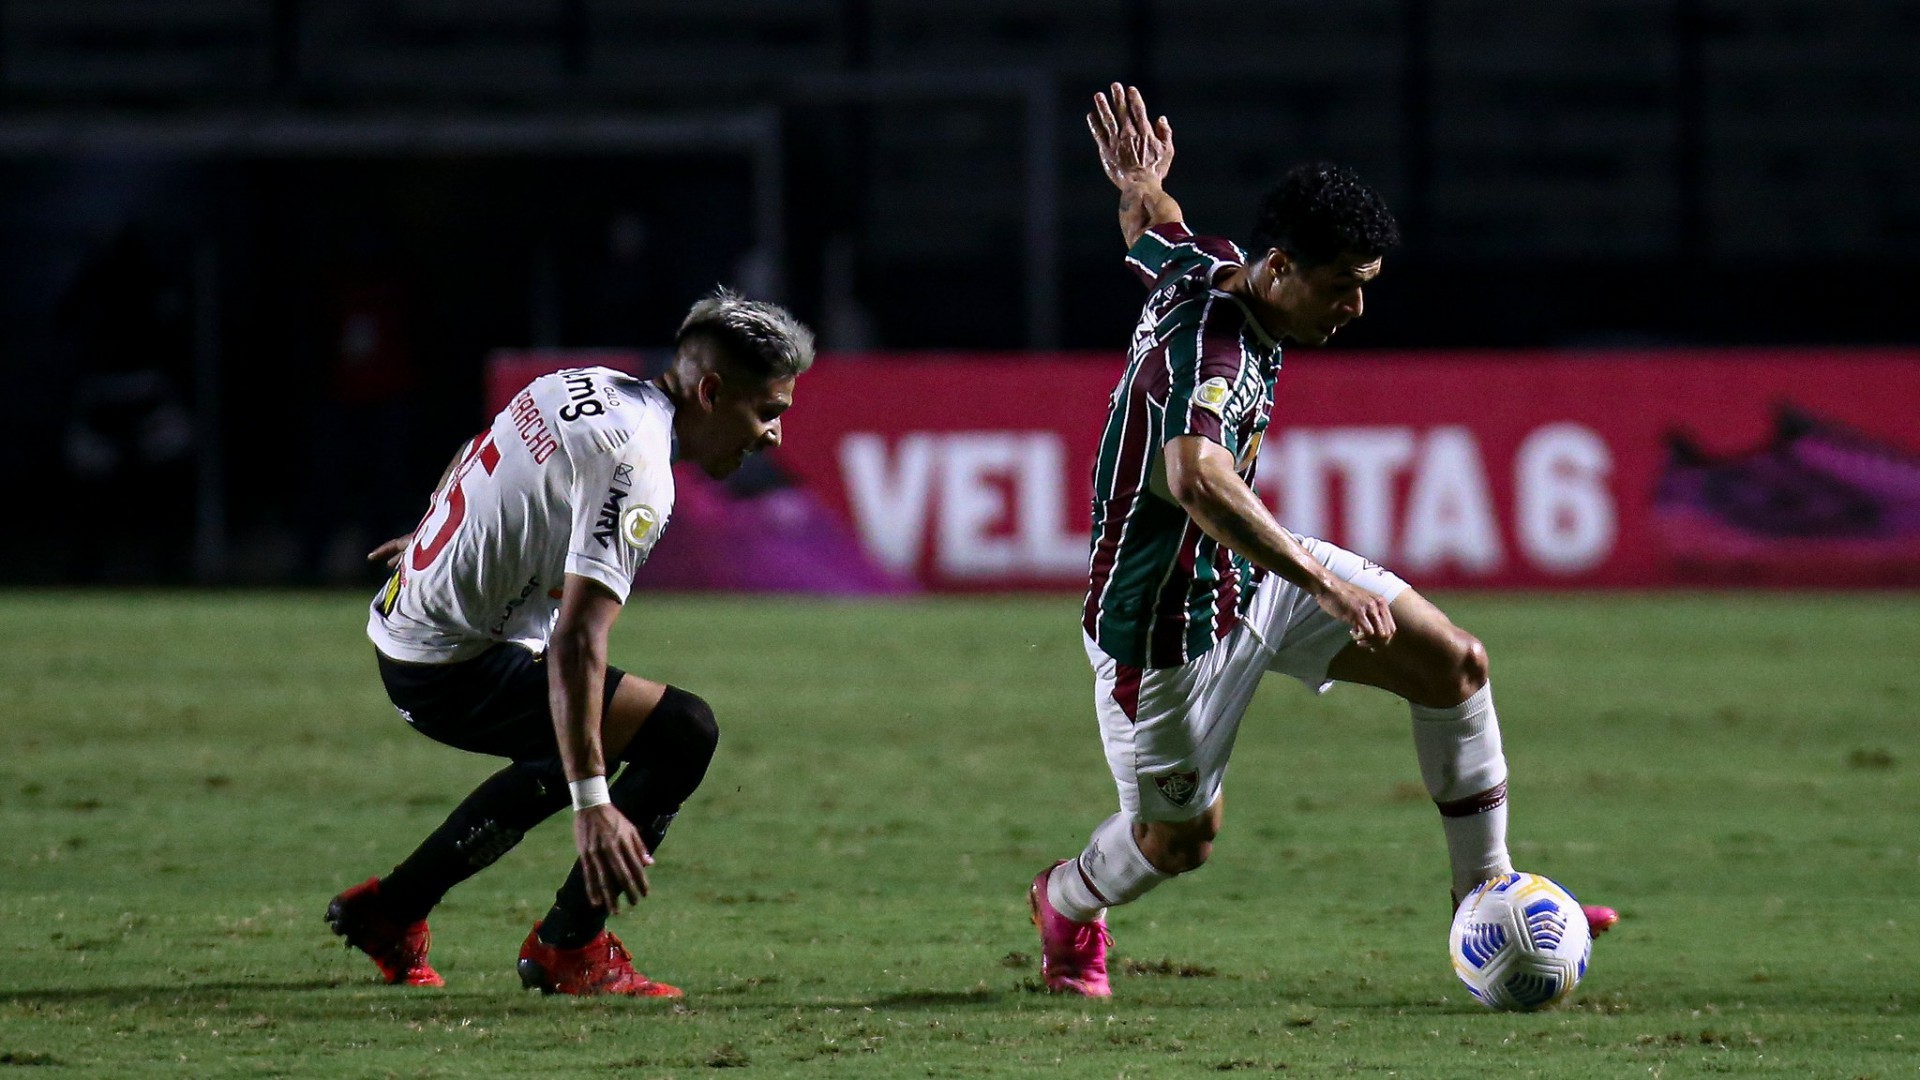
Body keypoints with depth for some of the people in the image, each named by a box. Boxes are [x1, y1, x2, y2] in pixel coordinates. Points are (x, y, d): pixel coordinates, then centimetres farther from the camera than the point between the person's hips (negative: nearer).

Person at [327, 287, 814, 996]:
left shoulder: (590, 386, 5)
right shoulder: (637, 472, -23)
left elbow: (474, 461, 25)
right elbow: (576, 641, -31)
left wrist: (426, 538, 45)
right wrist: (591, 805, -33)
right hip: (453, 671, -10)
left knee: (578, 752, 31)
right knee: (684, 733, -13)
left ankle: (388, 911, 37)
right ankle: (569, 947, -3)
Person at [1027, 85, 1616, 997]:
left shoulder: (1208, 270, -7)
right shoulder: (1209, 351, -35)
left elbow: (1151, 239, 15)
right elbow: (1196, 479, -53)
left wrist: (1143, 192, 30)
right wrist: (1318, 578, -54)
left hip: (1251, 569, 9)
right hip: (1166, 623, -9)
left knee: (1454, 662, -1)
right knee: (1180, 836, 11)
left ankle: (1483, 890, 10)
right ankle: (1066, 904, 45)